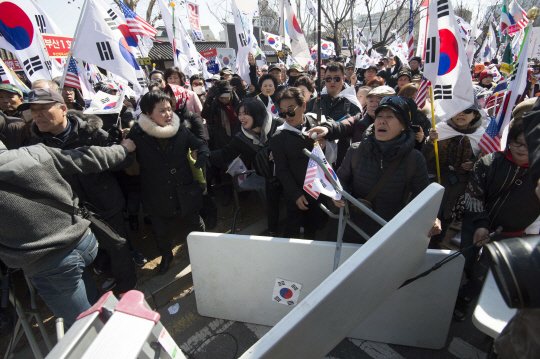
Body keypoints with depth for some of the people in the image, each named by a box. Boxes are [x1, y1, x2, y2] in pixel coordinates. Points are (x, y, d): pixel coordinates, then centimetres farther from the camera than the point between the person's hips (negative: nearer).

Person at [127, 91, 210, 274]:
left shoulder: (180, 130, -6)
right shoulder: (137, 135, -12)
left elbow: (200, 145, 5)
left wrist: (202, 157, -12)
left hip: (184, 188, 1)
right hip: (157, 195, -1)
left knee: (194, 221, 18)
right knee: (160, 231, 14)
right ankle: (166, 256, 45)